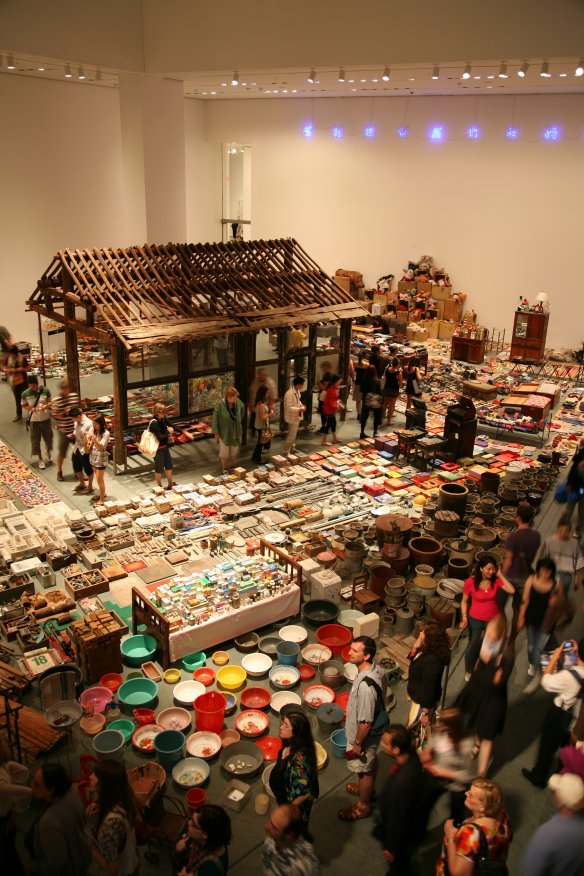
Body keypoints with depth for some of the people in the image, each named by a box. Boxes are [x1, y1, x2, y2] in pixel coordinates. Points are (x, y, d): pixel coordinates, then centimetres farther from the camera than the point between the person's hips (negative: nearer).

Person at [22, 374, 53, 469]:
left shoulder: (45, 390, -11)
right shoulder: (25, 394, -11)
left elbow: (50, 402, 1)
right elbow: (23, 405, 2)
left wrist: (46, 406, -21)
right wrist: (30, 408, -18)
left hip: (46, 418, 1)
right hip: (34, 420, -1)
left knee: (48, 437, 15)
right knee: (35, 440, 5)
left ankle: (48, 453, 45)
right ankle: (40, 459, 23)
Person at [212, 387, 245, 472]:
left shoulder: (238, 403, -11)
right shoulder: (220, 405, -24)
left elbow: (242, 410, 12)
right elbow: (215, 419, -15)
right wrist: (216, 433, -11)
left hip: (236, 432, 4)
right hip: (224, 433, -4)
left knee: (234, 452, 18)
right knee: (224, 453, 11)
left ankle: (232, 467, 39)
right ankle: (224, 468, 31)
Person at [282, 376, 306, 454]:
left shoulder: (297, 391, 0)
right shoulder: (289, 393, -27)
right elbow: (288, 407, -28)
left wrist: (301, 405, -2)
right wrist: (299, 409, -28)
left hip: (296, 416, 9)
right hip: (292, 417, -9)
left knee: (294, 434, 23)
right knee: (291, 435, 0)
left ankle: (292, 448, 39)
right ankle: (286, 452, 12)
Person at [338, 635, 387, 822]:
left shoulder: (365, 686, -42)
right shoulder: (377, 669, -14)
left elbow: (365, 722, -32)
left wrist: (357, 744, -16)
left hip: (365, 736, -8)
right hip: (375, 730, 8)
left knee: (363, 770, 17)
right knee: (371, 761, 31)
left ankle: (362, 806, 41)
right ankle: (367, 789, 57)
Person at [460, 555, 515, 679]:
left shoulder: (496, 580, -15)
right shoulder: (470, 582, -21)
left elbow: (512, 590, -28)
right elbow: (464, 601, -8)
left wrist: (500, 575, -25)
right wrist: (464, 618, -18)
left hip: (494, 619, 2)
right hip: (475, 619, -2)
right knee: (471, 647, 12)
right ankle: (468, 671, 40)